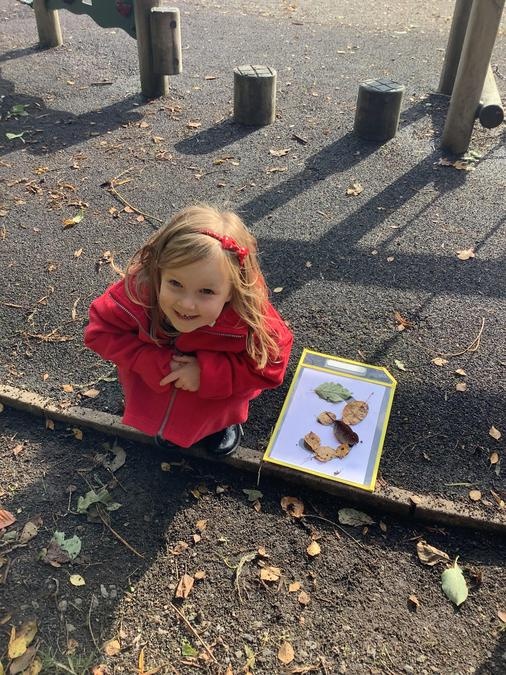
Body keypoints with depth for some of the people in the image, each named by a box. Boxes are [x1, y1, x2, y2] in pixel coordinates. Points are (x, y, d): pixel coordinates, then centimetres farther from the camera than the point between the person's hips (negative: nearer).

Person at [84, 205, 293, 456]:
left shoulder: (250, 317, -40)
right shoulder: (140, 290, -37)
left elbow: (270, 367, -26)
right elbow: (101, 331, -23)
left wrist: (206, 374, -37)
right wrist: (155, 364, -34)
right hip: (158, 357, 2)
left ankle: (223, 417, 14)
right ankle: (165, 417, 21)